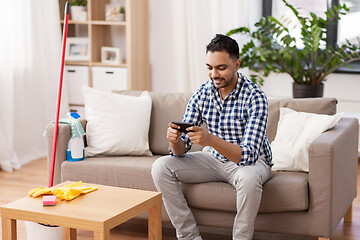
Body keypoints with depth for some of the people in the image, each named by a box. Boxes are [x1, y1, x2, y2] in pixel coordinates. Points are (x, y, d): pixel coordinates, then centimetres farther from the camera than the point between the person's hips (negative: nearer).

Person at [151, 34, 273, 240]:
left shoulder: (255, 97, -23)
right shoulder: (202, 95, -8)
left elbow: (248, 155, -34)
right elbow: (182, 150, -8)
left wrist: (211, 140, -50)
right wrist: (175, 140, -33)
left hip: (252, 161, -5)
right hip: (215, 159, 5)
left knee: (249, 177, -41)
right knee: (161, 167, -13)